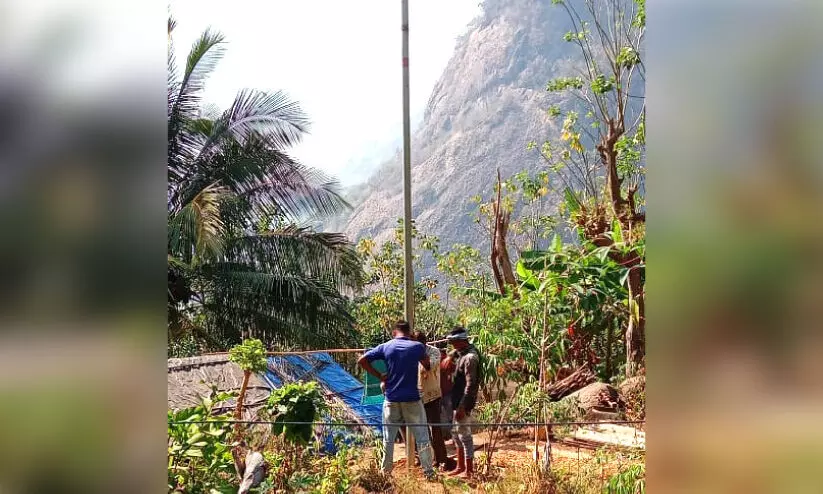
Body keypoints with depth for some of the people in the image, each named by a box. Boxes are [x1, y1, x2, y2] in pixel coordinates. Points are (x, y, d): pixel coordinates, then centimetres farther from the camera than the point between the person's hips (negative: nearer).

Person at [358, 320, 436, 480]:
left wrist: (379, 376, 3)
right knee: (422, 437, 7)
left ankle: (385, 471, 19)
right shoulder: (417, 347, -3)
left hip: (391, 399, 2)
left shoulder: (385, 347, 1)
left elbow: (361, 361, -2)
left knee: (388, 439, 13)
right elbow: (428, 366, 13)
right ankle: (429, 472, 11)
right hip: (412, 399, -2)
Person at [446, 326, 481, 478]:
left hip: (463, 404, -10)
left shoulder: (470, 357, -19)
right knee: (456, 434, 18)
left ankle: (469, 471, 10)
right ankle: (460, 467, 28)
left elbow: (470, 384, -22)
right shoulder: (463, 354, 11)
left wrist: (462, 407, -22)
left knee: (464, 436, -1)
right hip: (458, 401, 10)